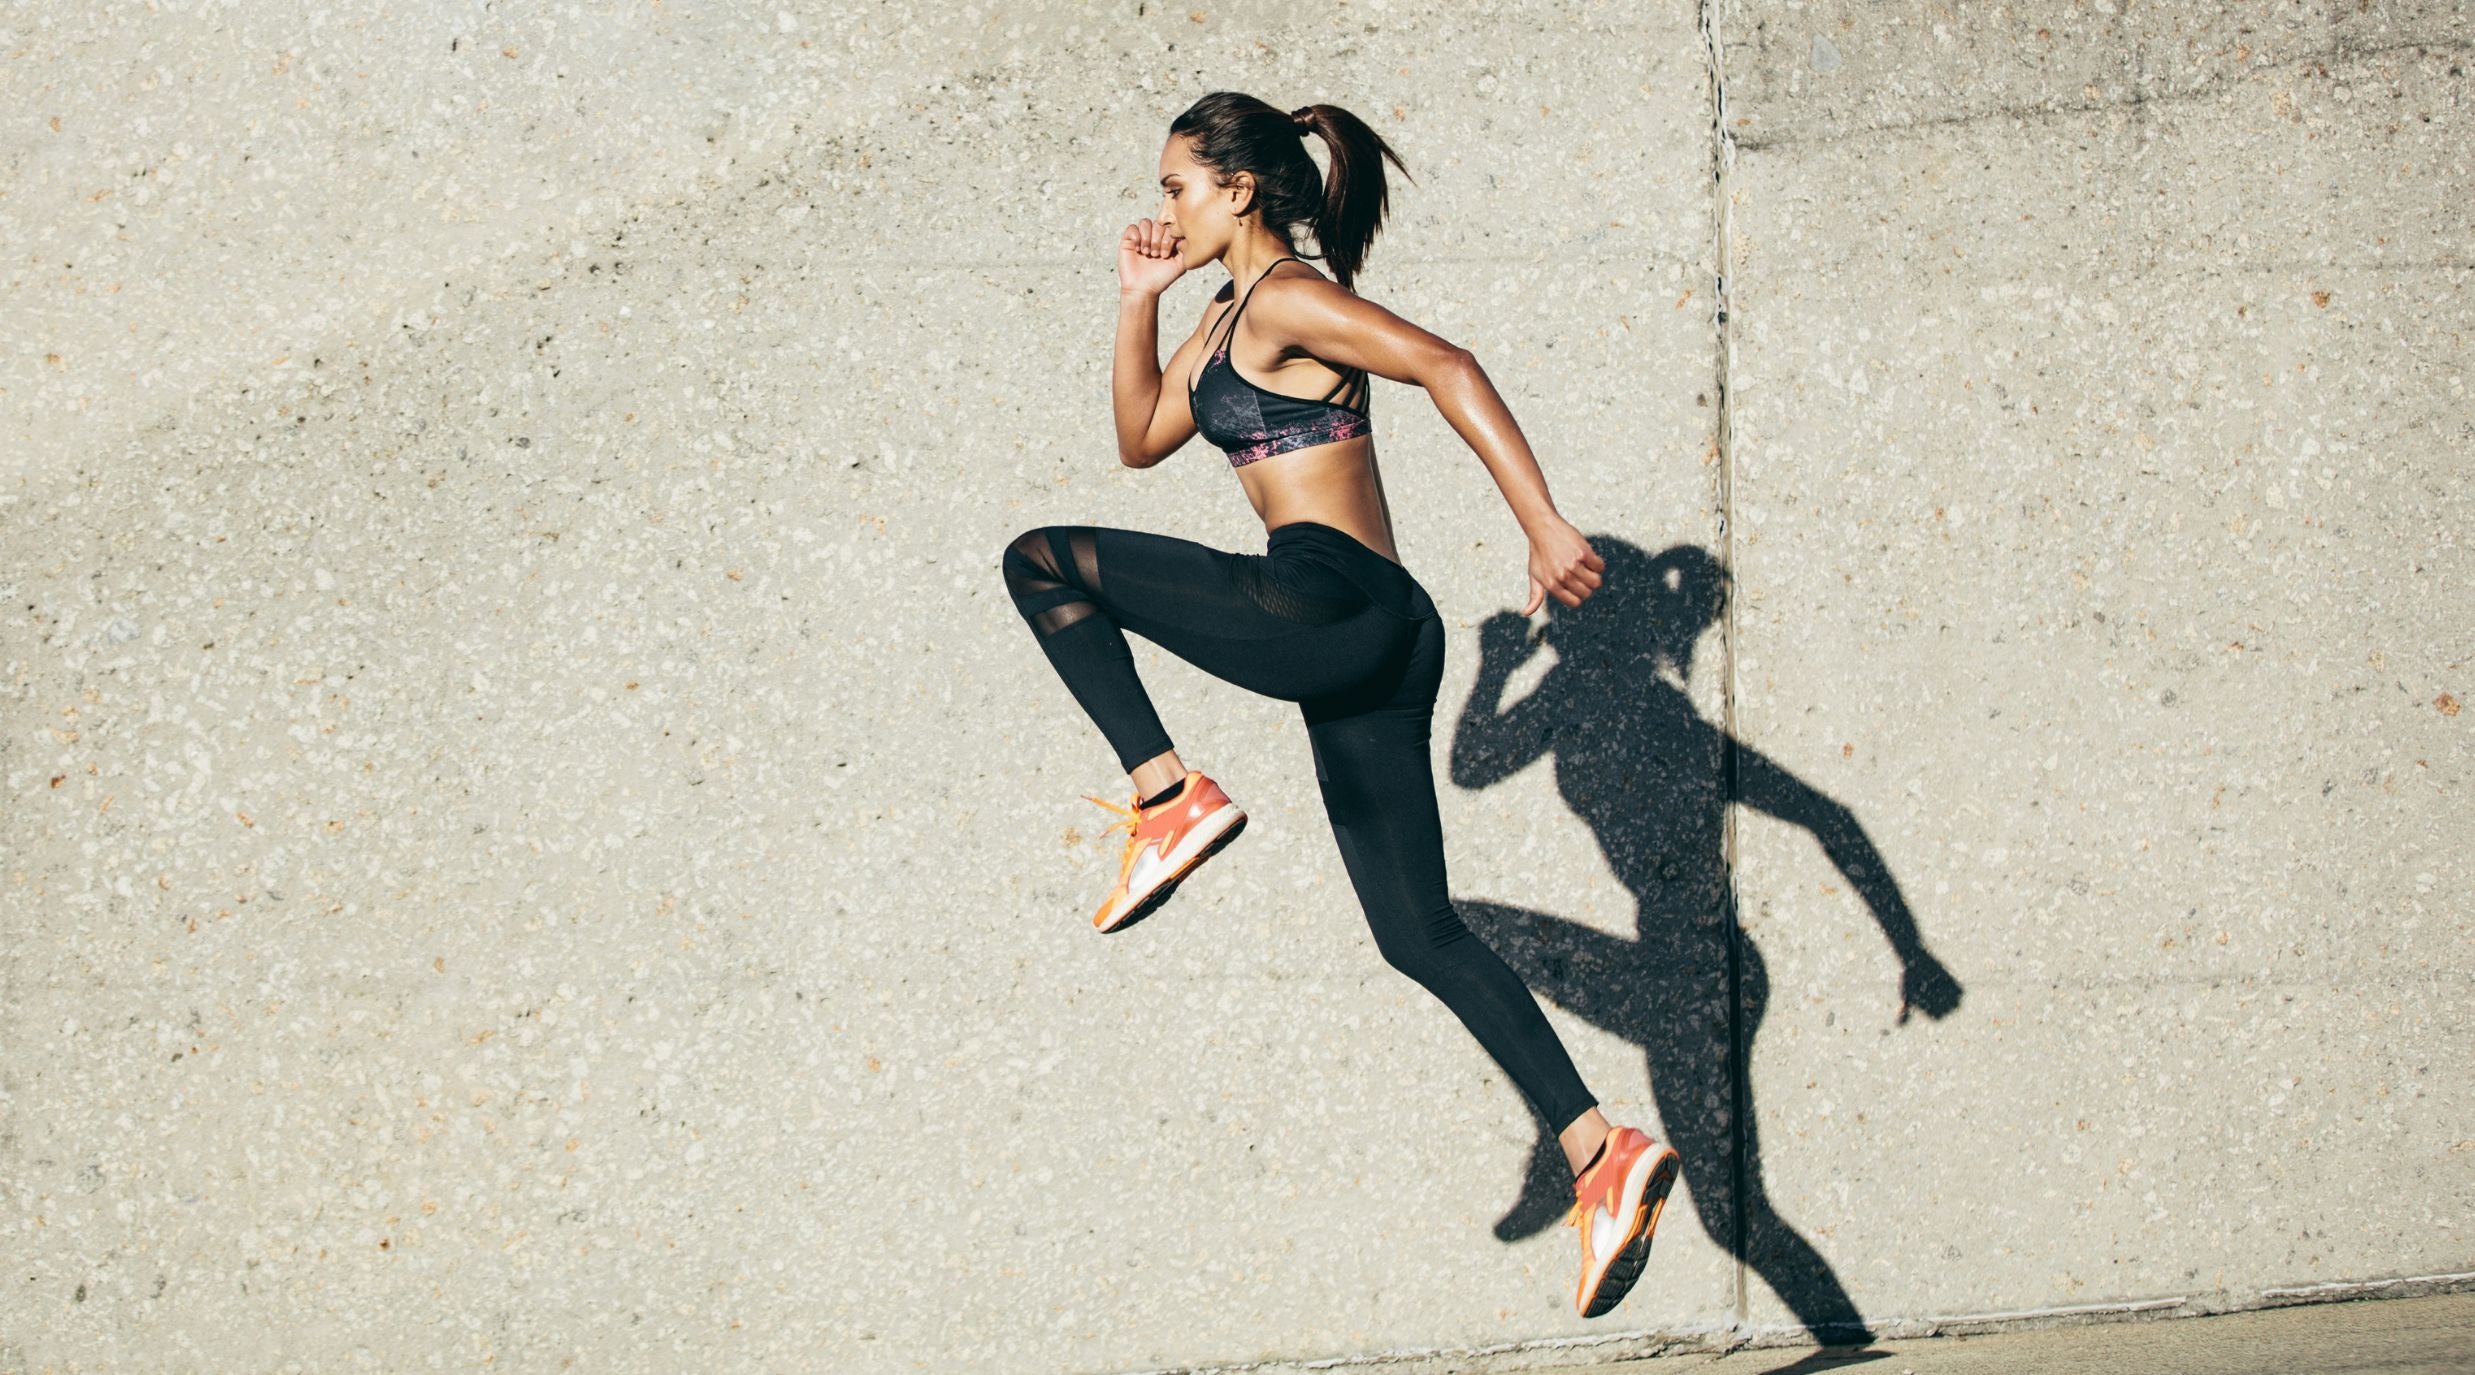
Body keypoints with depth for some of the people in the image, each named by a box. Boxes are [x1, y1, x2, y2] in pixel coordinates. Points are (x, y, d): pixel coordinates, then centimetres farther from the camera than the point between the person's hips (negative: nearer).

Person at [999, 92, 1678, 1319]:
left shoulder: (1287, 301, -6)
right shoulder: (1226, 321, 23)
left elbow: (1446, 368, -18)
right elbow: (1140, 440, 35)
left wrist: (1545, 527, -26)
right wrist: (1139, 300, 25)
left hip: (1333, 606, -10)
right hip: (1359, 650, 10)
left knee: (1043, 562, -3)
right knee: (1420, 933, 9)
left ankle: (1170, 799, -10)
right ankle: (1603, 1155, 4)